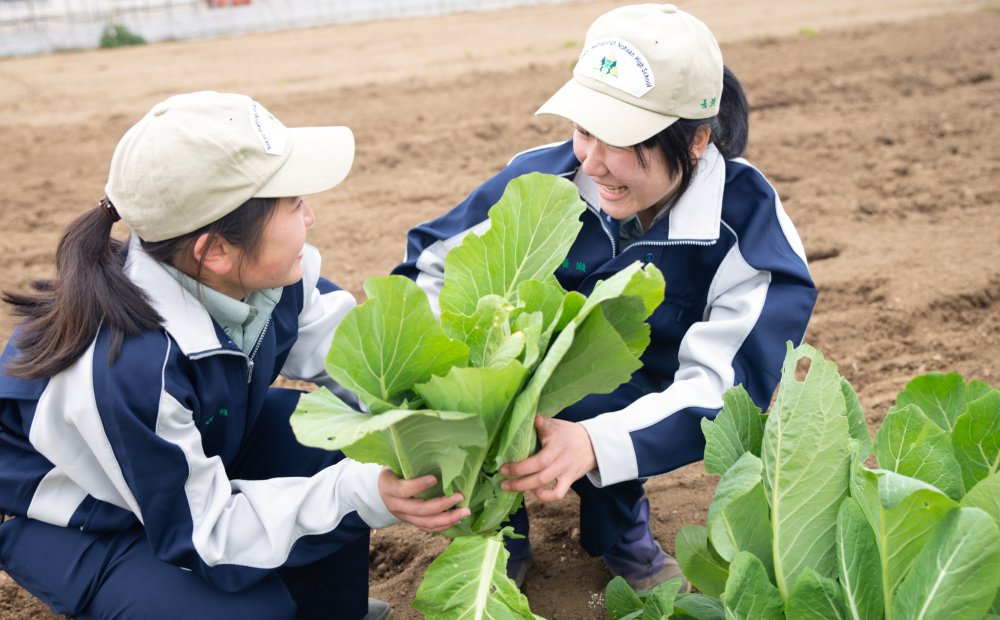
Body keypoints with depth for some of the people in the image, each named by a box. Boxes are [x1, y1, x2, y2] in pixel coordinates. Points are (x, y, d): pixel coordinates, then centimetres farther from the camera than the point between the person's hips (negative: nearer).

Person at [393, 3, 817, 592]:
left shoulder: (751, 226, -24)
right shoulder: (543, 178, -20)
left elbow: (721, 386, -31)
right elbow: (435, 263, -9)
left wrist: (595, 444, -49)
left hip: (642, 409, -1)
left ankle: (618, 526, -1)